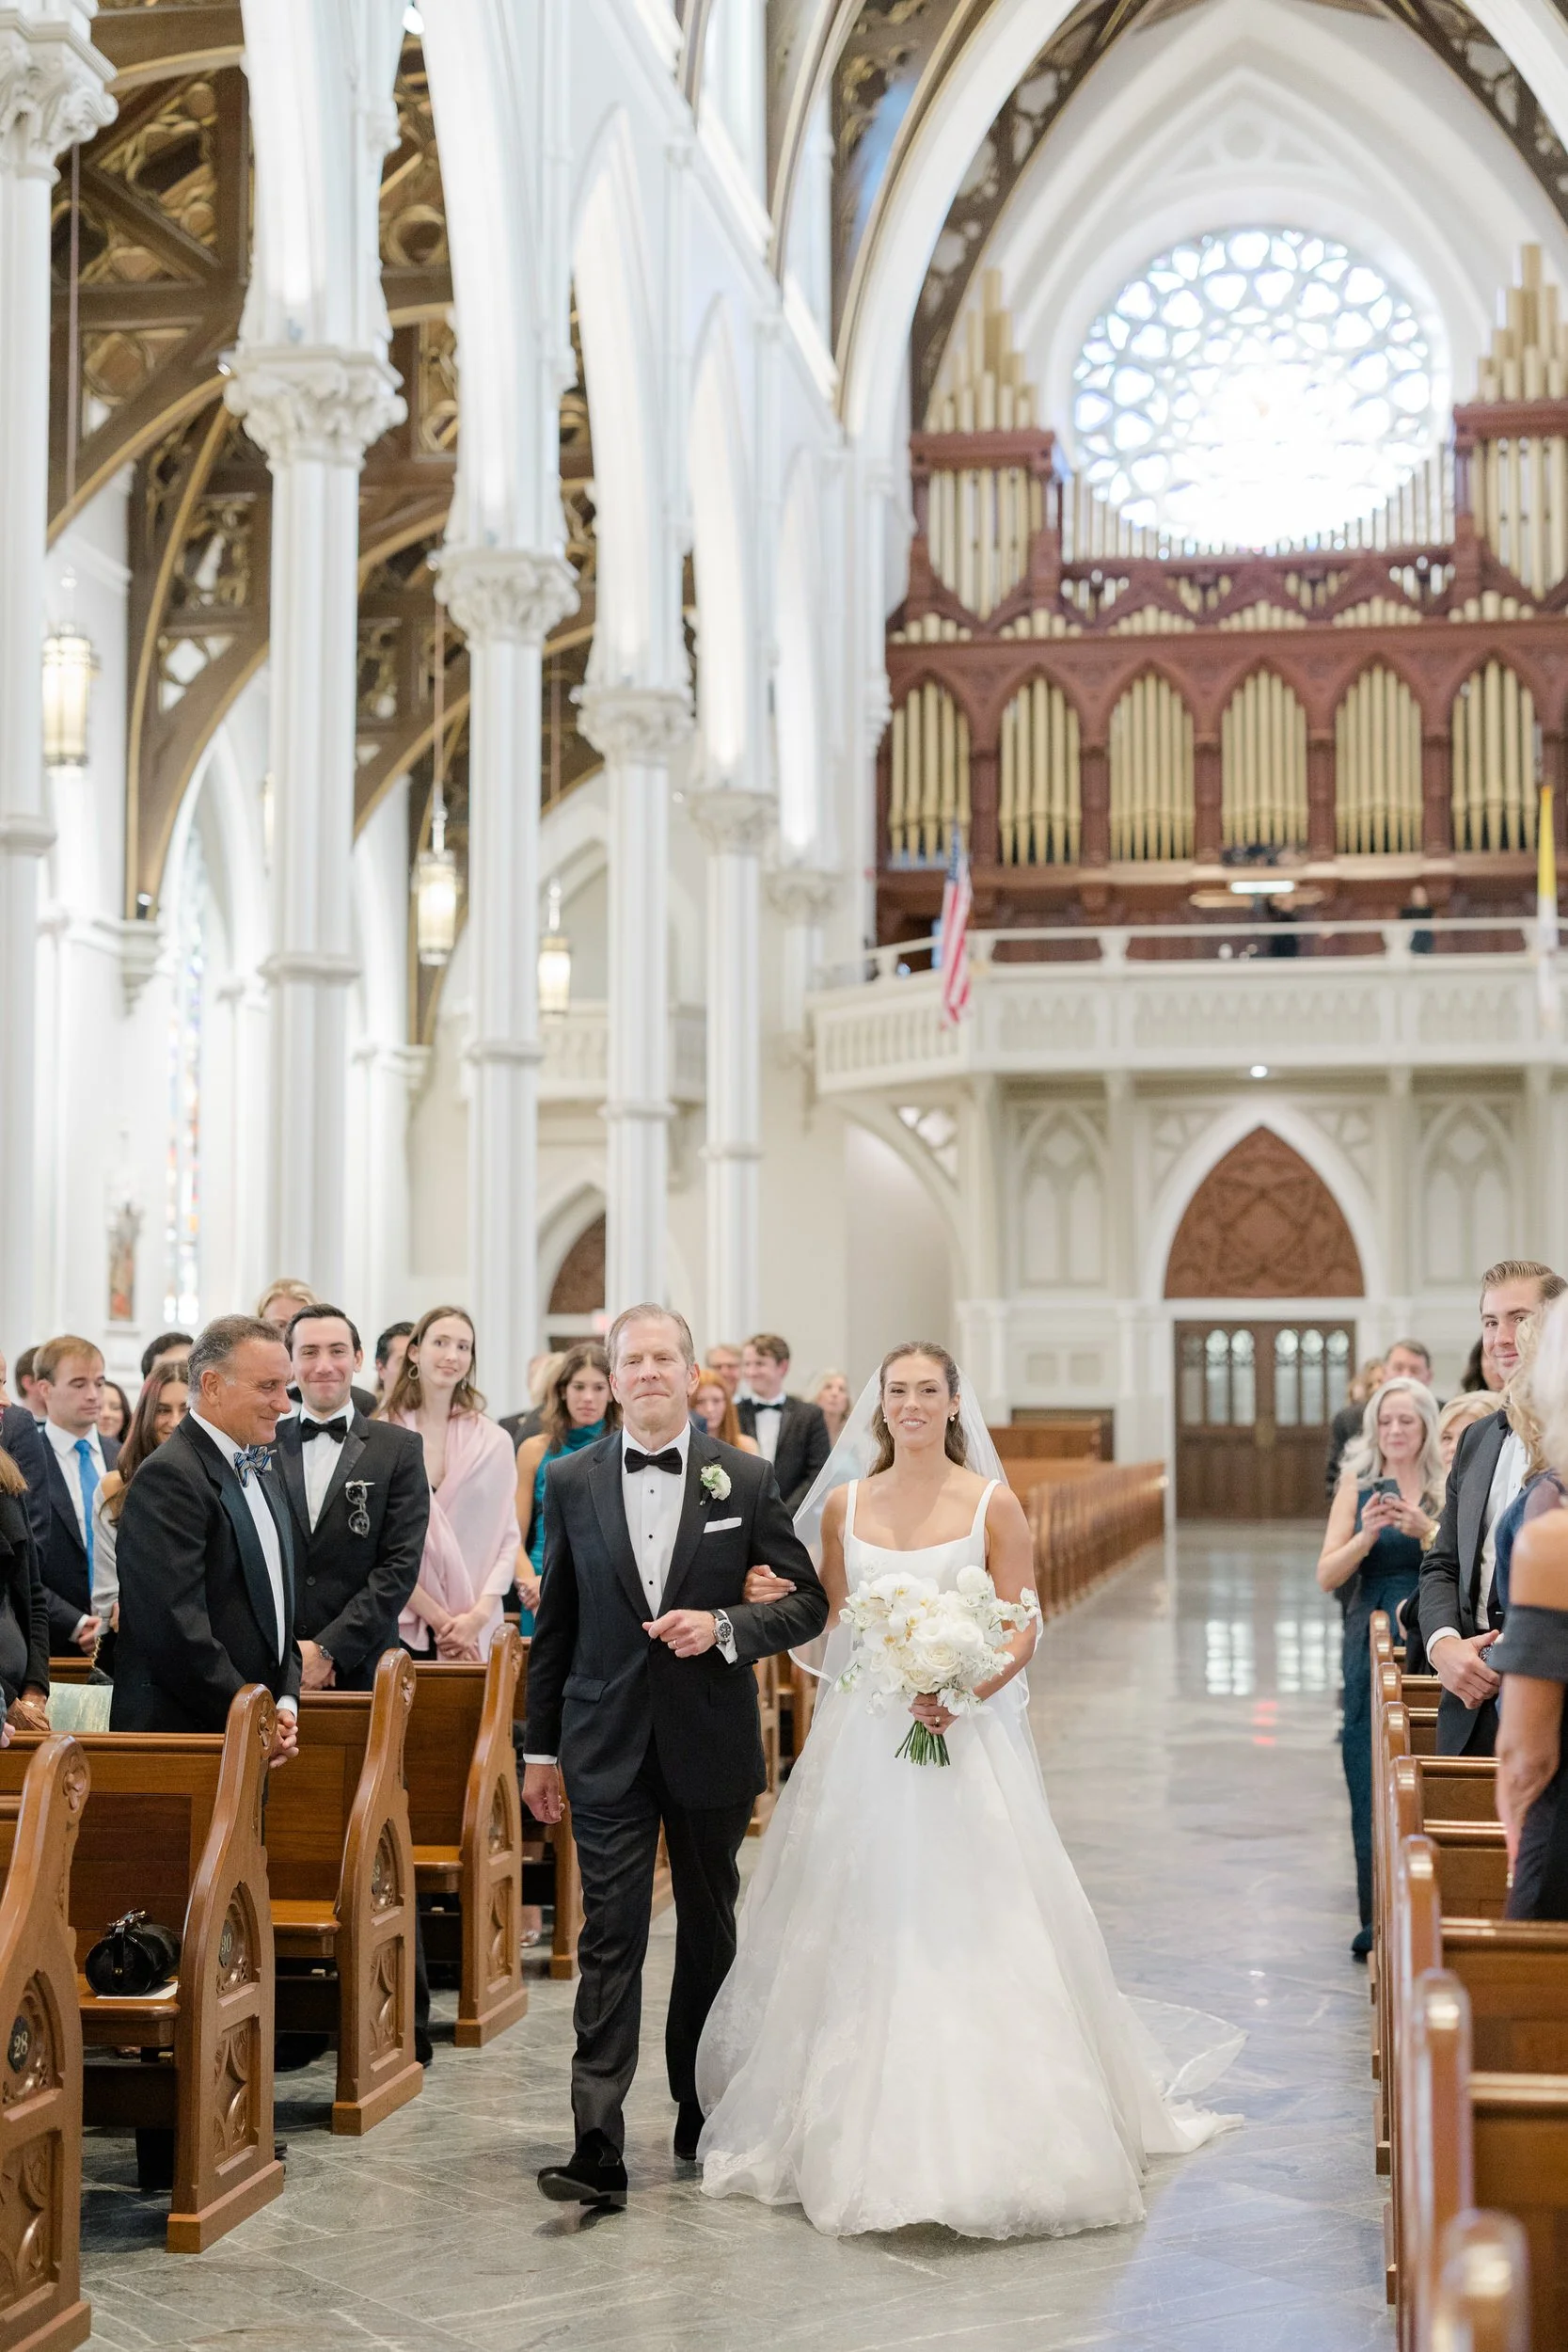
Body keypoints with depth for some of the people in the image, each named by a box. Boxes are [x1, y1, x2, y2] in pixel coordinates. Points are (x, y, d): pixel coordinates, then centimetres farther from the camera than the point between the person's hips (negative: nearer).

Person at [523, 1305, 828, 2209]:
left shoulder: (747, 1479, -1)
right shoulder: (572, 1482, 3)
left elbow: (808, 1600, 1)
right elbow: (555, 1625, 8)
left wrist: (723, 1626, -16)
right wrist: (541, 1746, 8)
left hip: (713, 1743, 1)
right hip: (608, 1746, 0)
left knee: (710, 1930, 14)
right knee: (610, 1937, -5)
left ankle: (703, 2114, 31)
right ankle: (598, 2147, -7)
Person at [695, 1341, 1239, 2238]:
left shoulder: (993, 1504, -2)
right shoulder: (845, 1504, 7)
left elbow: (1024, 1625, -4)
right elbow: (834, 1614, 13)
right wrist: (771, 1598, -5)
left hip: (963, 1734, -3)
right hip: (864, 1737, 3)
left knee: (968, 1927, -6)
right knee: (862, 1930, 5)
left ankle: (981, 2138, 5)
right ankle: (863, 2135, 17)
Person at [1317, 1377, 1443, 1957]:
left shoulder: (1449, 1488, 3)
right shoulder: (1358, 1486, 6)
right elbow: (1327, 1576, 1)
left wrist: (1426, 1531, -19)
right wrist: (1367, 1535, -15)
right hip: (1371, 1644, 1)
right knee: (1370, 1777, 0)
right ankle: (1377, 1916, 8)